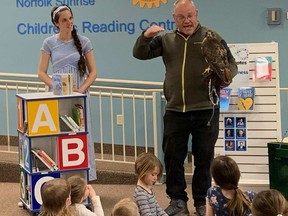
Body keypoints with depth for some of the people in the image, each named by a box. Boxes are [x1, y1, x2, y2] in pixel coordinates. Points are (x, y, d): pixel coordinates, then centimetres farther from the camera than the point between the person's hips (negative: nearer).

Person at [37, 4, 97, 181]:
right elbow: (42, 73, 3)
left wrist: (82, 89, -13)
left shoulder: (83, 42, 2)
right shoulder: (49, 43, 2)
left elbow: (93, 72, 3)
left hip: (79, 96, 0)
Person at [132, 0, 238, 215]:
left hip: (205, 110, -2)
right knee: (173, 157, 8)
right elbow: (140, 53, 5)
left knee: (204, 157, 6)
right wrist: (146, 35, -15)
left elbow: (232, 64, 0)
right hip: (175, 111, 3)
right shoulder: (166, 39, 8)